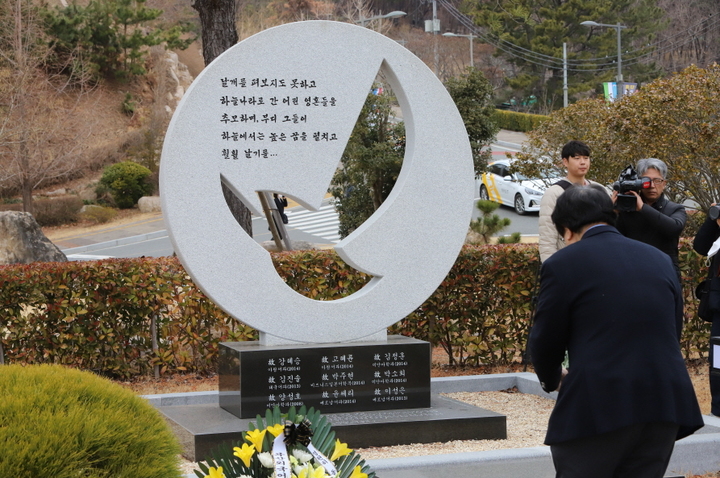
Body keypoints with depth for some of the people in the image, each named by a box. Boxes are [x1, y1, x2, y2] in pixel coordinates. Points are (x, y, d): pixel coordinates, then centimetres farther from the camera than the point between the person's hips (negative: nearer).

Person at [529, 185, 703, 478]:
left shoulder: (563, 264, -3)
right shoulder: (659, 260, 12)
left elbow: (546, 341, 2)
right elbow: (674, 331, 16)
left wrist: (552, 379, 22)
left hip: (596, 408, -5)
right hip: (665, 403, 5)